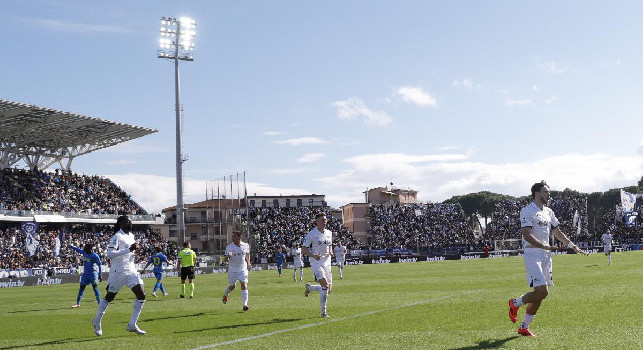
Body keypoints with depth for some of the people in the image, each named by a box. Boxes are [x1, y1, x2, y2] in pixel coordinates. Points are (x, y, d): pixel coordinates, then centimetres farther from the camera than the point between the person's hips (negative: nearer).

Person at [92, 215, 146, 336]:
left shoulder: (131, 236, 13)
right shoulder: (117, 237, -13)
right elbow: (109, 254, -25)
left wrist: (135, 252, 6)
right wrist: (129, 249, -28)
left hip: (131, 271, 7)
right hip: (118, 271, -7)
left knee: (141, 294, -7)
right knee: (109, 297, 7)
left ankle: (132, 325, 0)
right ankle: (97, 321, 30)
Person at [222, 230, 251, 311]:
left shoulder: (246, 246, -2)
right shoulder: (229, 247, -8)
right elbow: (226, 260, -7)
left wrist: (248, 263, 2)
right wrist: (228, 256, -30)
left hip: (243, 269, 0)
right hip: (232, 269, 0)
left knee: (244, 285, -14)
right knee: (232, 286, 13)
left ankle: (245, 304, -15)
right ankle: (225, 295, 46)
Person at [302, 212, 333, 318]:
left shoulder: (329, 233, 11)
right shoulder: (311, 234, -7)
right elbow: (303, 249, -5)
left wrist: (330, 252, 2)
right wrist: (314, 256, -21)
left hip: (327, 263, 6)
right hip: (316, 263, -6)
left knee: (329, 290, 4)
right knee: (325, 286, -22)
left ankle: (310, 287, 32)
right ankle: (323, 312, -10)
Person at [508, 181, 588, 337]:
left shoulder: (548, 212, 16)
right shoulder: (527, 211, -9)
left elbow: (557, 232, 24)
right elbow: (526, 235, -19)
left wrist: (573, 246, 19)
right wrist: (543, 246, -31)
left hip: (546, 255, 8)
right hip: (532, 255, -8)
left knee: (540, 294, 7)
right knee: (542, 292, -17)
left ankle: (524, 327, 17)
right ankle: (515, 303, 9)